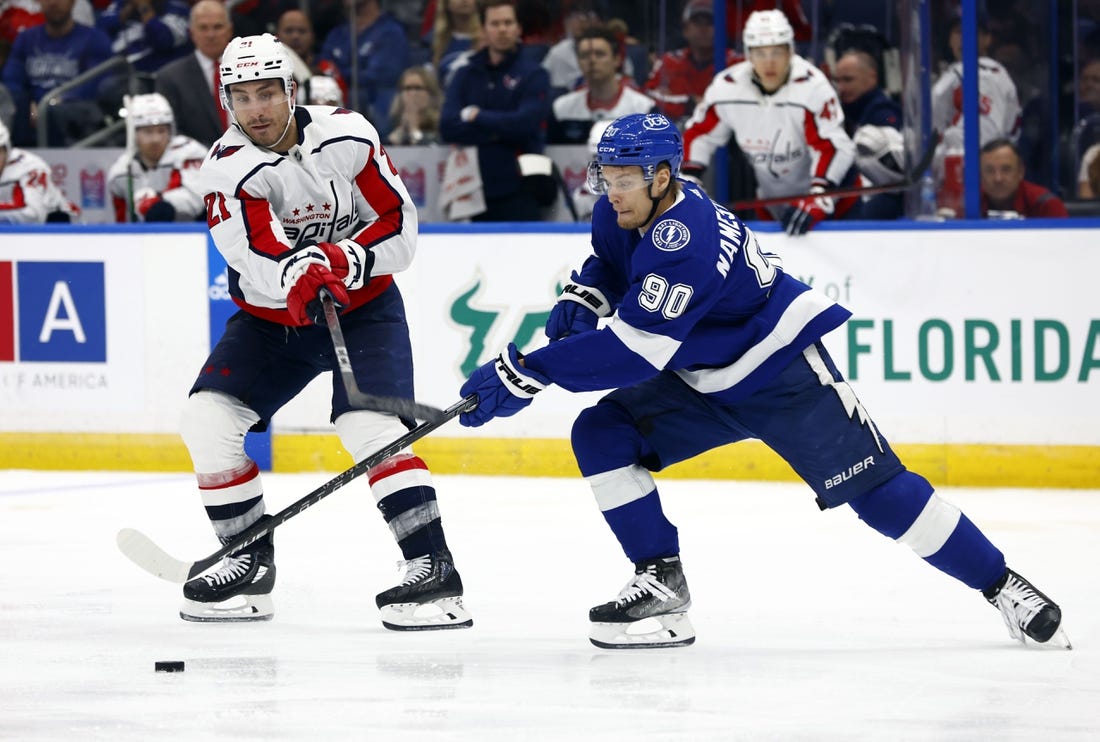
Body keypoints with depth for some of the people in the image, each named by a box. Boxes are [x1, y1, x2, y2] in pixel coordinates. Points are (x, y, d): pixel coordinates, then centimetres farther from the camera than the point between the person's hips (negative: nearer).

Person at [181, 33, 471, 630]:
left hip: (364, 307, -3)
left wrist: (344, 261, -28)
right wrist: (300, 277, -51)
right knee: (207, 419, -9)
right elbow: (261, 260, -30)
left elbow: (397, 225, -11)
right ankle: (251, 565, 6)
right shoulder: (227, 168, -16)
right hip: (270, 316, 3)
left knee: (369, 425, -23)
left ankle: (432, 569, -23)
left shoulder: (347, 136, -14)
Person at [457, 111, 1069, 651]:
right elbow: (608, 266, 20)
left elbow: (632, 349, -38)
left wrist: (526, 374, -38)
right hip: (700, 382, 9)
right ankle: (663, 586, -7)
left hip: (782, 374, -9)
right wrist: (579, 302, -4)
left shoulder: (687, 240, -33)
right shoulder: (624, 215, -5)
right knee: (601, 435, -8)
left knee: (874, 487, -10)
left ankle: (1002, 585, 2)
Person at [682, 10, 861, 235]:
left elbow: (831, 148, -33)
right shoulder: (726, 88, -14)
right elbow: (699, 135, 0)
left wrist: (817, 200, -44)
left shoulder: (812, 87, -28)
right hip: (772, 203, 4)